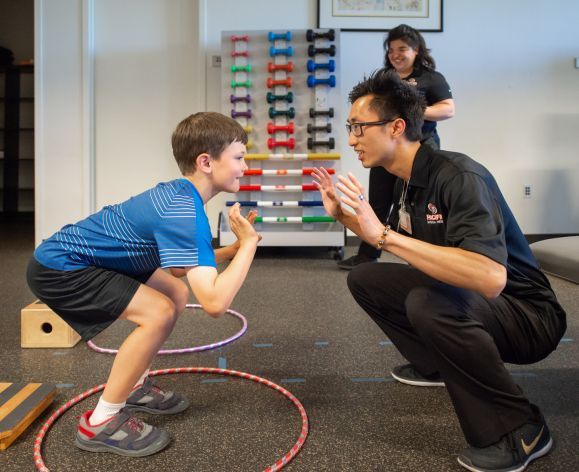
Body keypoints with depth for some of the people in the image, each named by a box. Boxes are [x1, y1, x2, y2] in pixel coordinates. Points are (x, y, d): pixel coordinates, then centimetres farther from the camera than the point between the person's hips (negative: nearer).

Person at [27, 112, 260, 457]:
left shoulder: (180, 194, 1)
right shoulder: (184, 213, -28)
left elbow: (180, 266, 12)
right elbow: (215, 302, -36)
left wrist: (235, 248, -1)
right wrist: (248, 244, -22)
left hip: (79, 255, 10)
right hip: (57, 268, -10)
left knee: (176, 293, 11)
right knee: (159, 313, -20)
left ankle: (134, 387, 25)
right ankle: (100, 423, -5)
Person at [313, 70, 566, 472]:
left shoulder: (459, 177, -27)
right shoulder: (407, 181, 0)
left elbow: (490, 279, -42)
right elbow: (396, 243, 18)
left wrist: (384, 234, -40)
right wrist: (342, 214, 7)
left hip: (528, 315, -8)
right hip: (457, 299, 8)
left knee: (428, 301, -37)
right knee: (364, 278, 6)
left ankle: (519, 429, -16)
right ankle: (433, 364, 20)